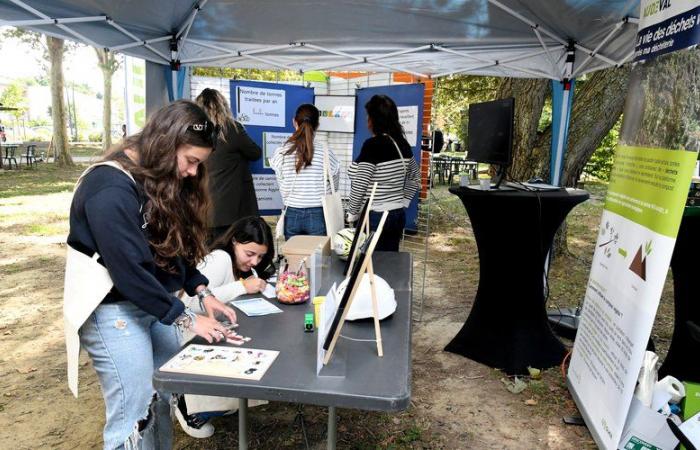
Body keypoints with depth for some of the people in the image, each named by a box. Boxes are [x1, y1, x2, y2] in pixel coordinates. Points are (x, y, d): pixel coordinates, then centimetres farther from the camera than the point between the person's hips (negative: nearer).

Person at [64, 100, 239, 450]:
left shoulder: (163, 179, 7)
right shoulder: (111, 188, -21)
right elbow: (129, 270, -25)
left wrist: (202, 292, -1)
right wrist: (186, 319, -19)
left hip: (157, 303, 8)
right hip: (114, 310, -8)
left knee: (163, 400, 15)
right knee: (135, 416, 0)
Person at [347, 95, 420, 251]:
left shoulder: (373, 144, -16)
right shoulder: (402, 143, 5)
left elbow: (359, 185, -17)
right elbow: (415, 179, 16)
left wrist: (352, 214, -5)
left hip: (374, 217, -7)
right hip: (398, 215, 7)